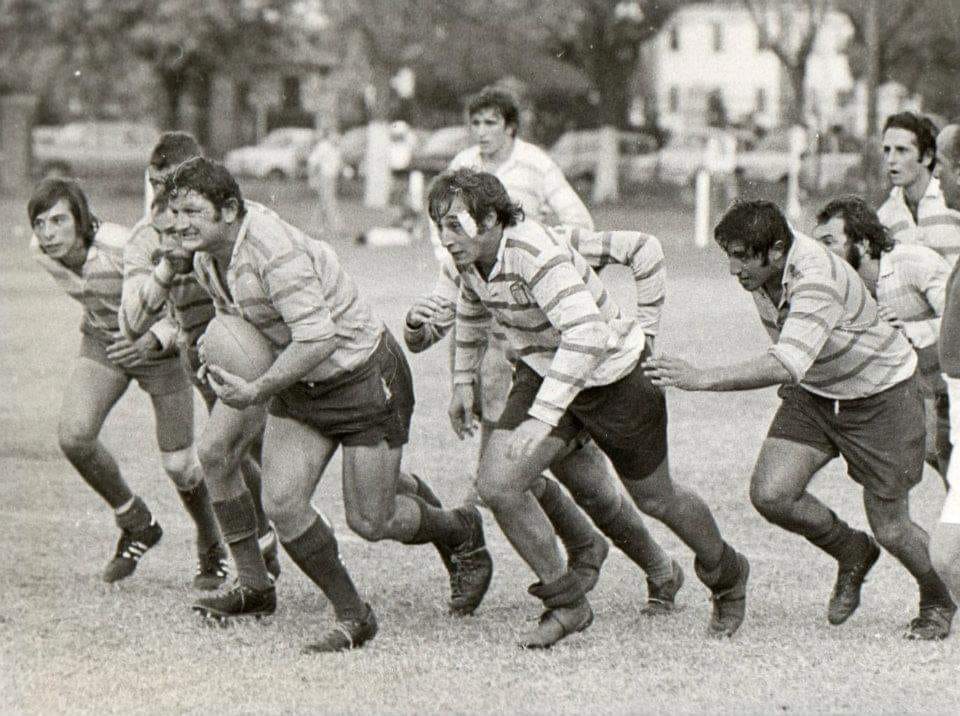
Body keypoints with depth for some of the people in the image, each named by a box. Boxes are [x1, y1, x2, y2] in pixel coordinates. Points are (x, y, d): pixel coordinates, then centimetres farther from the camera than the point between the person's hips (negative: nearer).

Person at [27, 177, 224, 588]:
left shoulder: (121, 249, -32)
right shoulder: (41, 252, -14)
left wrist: (152, 340, -42)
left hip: (158, 344, -5)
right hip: (103, 341, 5)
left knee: (177, 465, -4)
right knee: (73, 435, -19)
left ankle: (212, 548, 27)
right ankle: (137, 525, 6)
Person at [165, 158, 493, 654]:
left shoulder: (275, 251, -31)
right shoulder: (206, 261, -2)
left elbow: (318, 338, -34)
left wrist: (257, 391, -31)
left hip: (364, 376, -8)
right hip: (301, 386, 8)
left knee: (370, 522, -1)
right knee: (281, 503, -9)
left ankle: (461, 532, 31)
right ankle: (352, 616, 8)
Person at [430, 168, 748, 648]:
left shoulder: (537, 254, -36)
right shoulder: (473, 253, -10)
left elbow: (587, 335, -47)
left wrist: (542, 418, -51)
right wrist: (463, 381, 19)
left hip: (616, 378, -6)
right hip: (543, 374, 7)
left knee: (656, 499, 13)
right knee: (496, 485, -13)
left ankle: (726, 575, 43)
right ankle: (565, 603, 3)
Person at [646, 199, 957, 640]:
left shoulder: (817, 281, -36)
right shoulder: (762, 272, -11)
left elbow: (785, 366, -47)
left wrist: (703, 379, -50)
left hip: (880, 395, -7)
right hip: (813, 393, 7)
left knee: (890, 528, -1)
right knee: (770, 493, -13)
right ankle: (851, 553, 15)